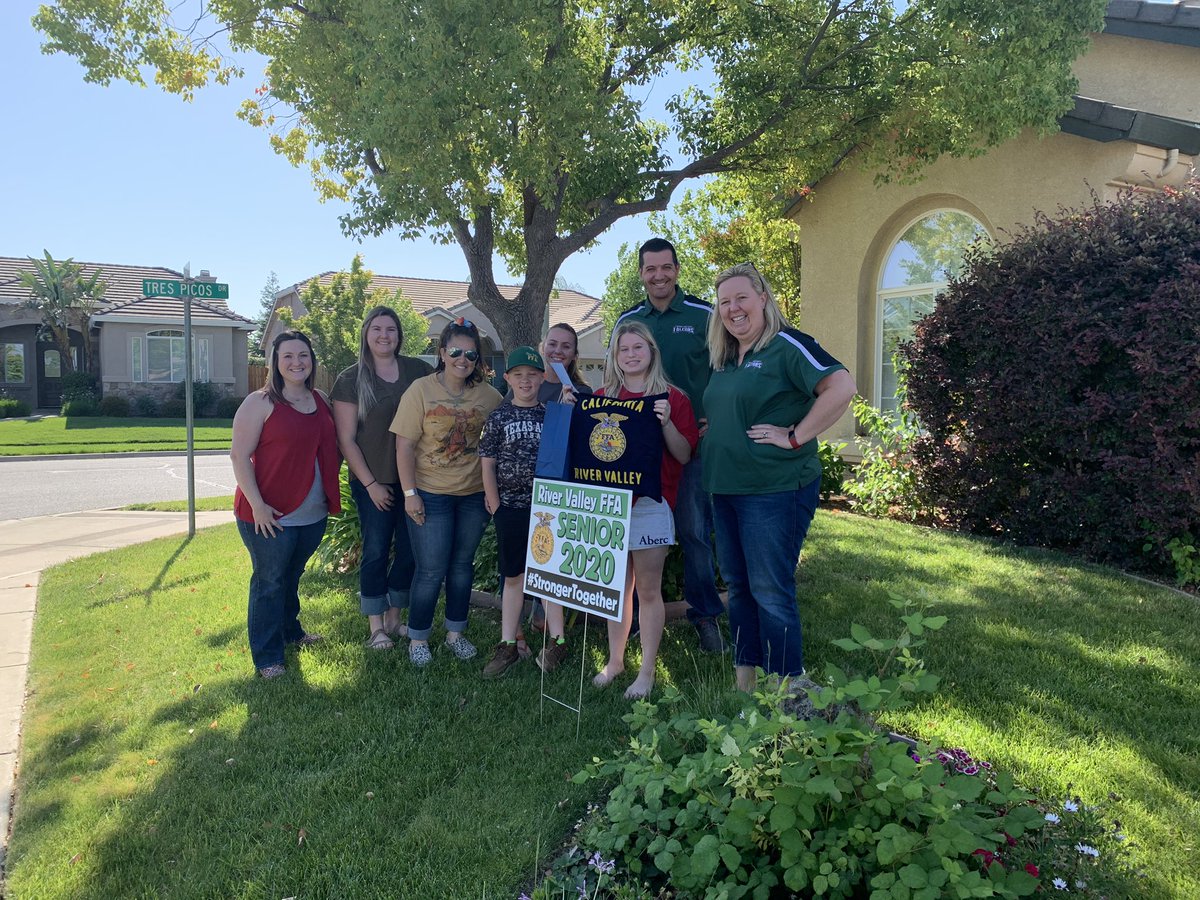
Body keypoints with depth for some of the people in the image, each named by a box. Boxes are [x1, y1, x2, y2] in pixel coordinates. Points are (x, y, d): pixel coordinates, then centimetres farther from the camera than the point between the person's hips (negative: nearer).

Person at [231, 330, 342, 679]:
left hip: (313, 515, 6)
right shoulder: (260, 403, -10)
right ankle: (267, 657, 17)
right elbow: (239, 455, -13)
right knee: (269, 582, 5)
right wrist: (257, 504, -19)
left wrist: (330, 494, 9)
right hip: (270, 515, -6)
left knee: (292, 576, 22)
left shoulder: (321, 401, 9)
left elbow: (331, 449, 18)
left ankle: (290, 630, 41)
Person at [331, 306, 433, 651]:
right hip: (373, 483, -3)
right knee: (376, 552, 5)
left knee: (409, 551, 9)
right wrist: (370, 484, -8)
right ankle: (376, 626, 20)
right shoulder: (351, 379, -3)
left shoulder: (419, 371, 3)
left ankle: (394, 617, 28)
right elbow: (346, 439, -5)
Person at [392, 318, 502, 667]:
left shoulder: (488, 395, -1)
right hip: (430, 495, -3)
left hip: (472, 494, 3)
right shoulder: (421, 390, -8)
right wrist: (410, 493, -12)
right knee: (431, 570, 2)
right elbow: (405, 445, -9)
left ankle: (455, 632, 31)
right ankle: (418, 639, 20)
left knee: (462, 565, 15)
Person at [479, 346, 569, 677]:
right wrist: (496, 508, -2)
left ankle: (556, 640, 19)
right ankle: (508, 645, 18)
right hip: (511, 508, 0)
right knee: (513, 577, 9)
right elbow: (487, 465, 1)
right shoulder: (498, 417, 1)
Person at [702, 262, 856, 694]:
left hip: (776, 490, -8)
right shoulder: (724, 359, 14)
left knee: (770, 592, -3)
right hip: (725, 488, 9)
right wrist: (712, 434, 10)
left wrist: (795, 438, -21)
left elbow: (841, 386, -22)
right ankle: (743, 684, 28)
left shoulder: (786, 345, -10)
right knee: (738, 586, 15)